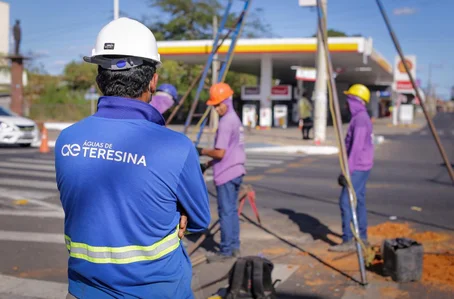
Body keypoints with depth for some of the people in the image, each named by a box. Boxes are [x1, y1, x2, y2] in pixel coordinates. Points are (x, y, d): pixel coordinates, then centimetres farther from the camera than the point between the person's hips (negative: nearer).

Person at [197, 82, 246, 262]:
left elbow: (220, 153, -18)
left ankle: (226, 251, 3)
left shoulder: (226, 122, -15)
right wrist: (207, 165, 16)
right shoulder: (235, 119, 14)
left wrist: (202, 152, -3)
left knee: (225, 212, -3)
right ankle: (234, 247, 21)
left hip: (226, 174, -9)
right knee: (232, 210, 14)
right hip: (235, 171, 9)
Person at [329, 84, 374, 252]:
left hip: (358, 168, -10)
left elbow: (357, 147, -23)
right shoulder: (362, 118, 16)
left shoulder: (360, 119, -17)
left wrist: (348, 170, -23)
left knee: (346, 201, -11)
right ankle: (362, 238, 19)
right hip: (361, 167, 10)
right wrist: (348, 169, 22)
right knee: (358, 201, 13)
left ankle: (348, 241, -9)